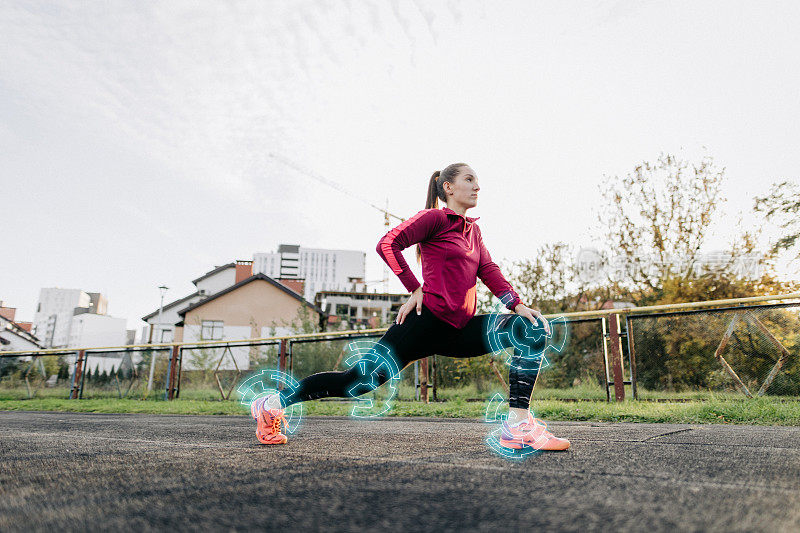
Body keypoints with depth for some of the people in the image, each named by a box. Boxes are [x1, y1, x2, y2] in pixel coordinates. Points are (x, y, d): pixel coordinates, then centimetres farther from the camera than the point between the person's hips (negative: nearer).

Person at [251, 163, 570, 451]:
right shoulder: (434, 218, -2)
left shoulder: (472, 230, 22)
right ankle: (274, 404, 9)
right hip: (429, 322, -8)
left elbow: (489, 271, 16)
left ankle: (519, 425, -12)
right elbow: (387, 244, -11)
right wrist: (416, 288, -12)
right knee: (360, 379, -8)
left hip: (459, 330, 8)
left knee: (532, 329, -4)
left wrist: (518, 305, 1)